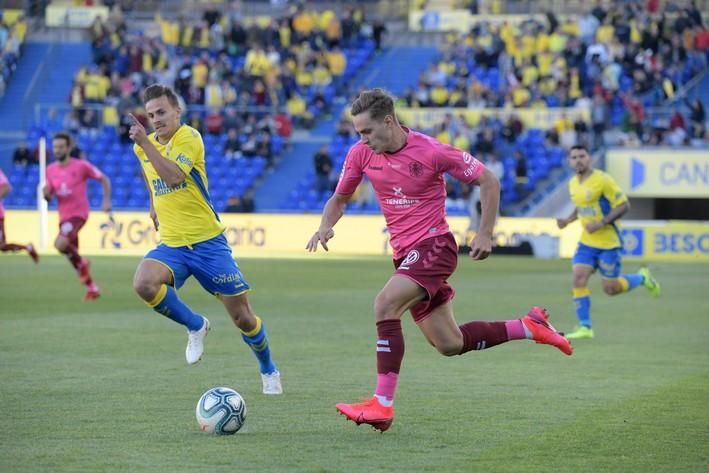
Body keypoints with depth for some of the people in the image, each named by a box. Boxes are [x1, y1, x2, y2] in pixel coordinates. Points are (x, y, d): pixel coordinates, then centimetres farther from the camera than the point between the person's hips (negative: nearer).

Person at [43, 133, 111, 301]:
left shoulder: (81, 166, -9)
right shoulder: (50, 170, 6)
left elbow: (104, 179, 0)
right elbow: (49, 197, 13)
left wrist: (106, 200, -10)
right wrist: (46, 194, -11)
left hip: (78, 213, -6)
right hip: (64, 216, 6)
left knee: (60, 244, -28)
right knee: (73, 256, 10)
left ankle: (82, 262, 0)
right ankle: (92, 289, 24)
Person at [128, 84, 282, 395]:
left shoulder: (189, 138, -11)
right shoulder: (144, 147, 8)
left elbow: (174, 177, -30)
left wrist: (145, 144, -32)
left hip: (207, 241, -4)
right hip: (171, 244, 4)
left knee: (242, 317, -1)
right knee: (144, 284, -29)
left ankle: (269, 371, 28)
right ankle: (195, 326, -2)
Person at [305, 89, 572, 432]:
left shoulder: (431, 151, -16)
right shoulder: (361, 154, -1)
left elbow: (488, 181, -5)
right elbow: (339, 198, 13)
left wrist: (485, 234, -8)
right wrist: (325, 226, -8)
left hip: (433, 246, -7)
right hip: (405, 253, 7)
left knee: (385, 305, -27)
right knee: (449, 345, 9)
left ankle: (383, 404, -25)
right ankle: (529, 327, 28)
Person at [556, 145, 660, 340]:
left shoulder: (602, 180, -16)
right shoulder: (573, 183, 6)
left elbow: (624, 205, -15)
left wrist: (601, 223, -24)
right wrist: (568, 220, 5)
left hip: (608, 242, -6)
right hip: (586, 242, 6)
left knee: (610, 288, 0)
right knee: (578, 280, -10)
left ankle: (642, 278, 28)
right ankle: (585, 327, -3)